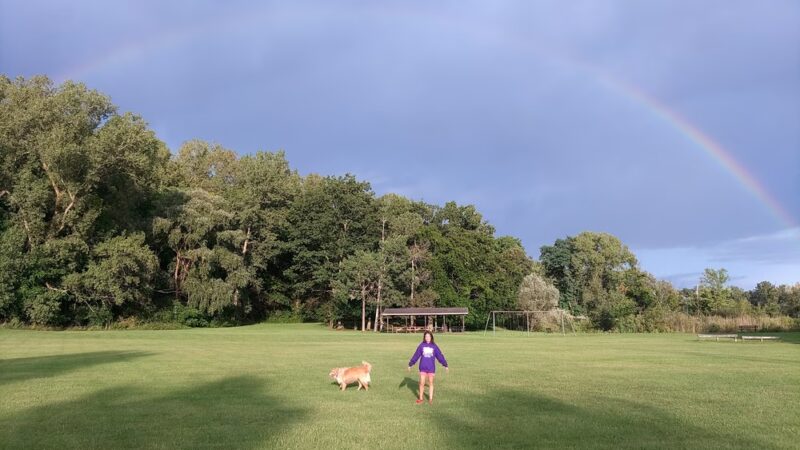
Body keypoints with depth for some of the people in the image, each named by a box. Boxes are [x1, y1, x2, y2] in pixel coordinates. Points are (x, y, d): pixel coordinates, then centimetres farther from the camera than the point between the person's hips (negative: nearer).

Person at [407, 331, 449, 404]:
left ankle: (430, 399, 20)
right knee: (422, 383, 3)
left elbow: (440, 356, 3)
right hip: (423, 368, 0)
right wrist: (410, 365, 4)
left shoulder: (434, 346, -2)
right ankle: (420, 398, 18)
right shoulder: (421, 345, -3)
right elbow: (416, 355, 2)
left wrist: (445, 365, 4)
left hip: (431, 368, 0)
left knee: (431, 383, 8)